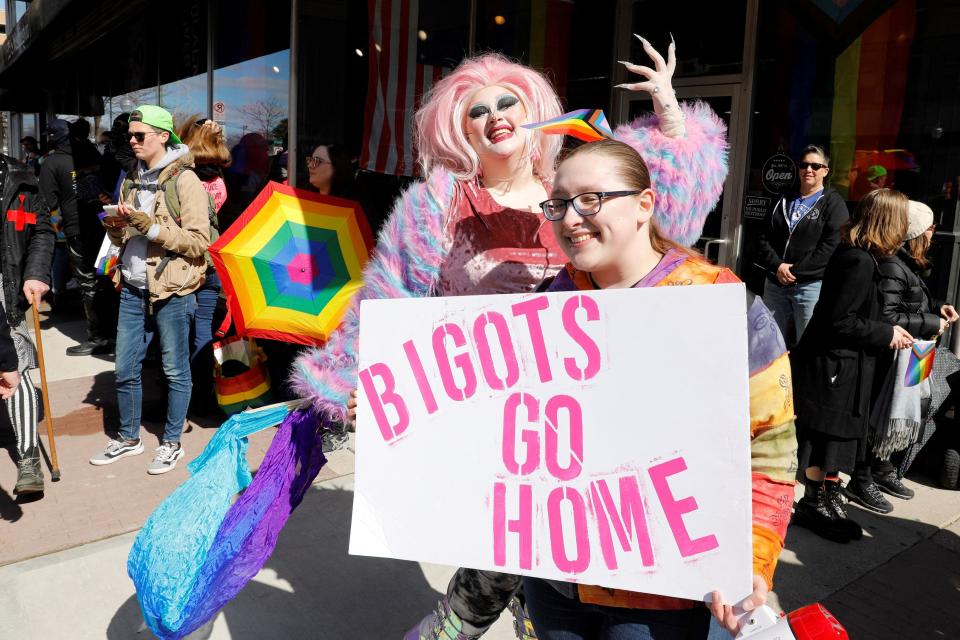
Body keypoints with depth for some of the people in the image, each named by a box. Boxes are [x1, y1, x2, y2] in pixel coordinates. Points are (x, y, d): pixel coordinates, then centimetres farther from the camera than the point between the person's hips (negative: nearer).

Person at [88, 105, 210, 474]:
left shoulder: (184, 181, -8)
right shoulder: (132, 181, 15)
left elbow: (199, 242, -14)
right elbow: (122, 239, 22)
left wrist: (152, 228, -20)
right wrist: (116, 226, 0)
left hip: (171, 291, -7)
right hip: (133, 290, 7)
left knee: (175, 370, 5)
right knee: (125, 370, 12)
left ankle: (171, 443, 21)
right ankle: (129, 438, 30)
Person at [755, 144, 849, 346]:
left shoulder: (833, 203, 2)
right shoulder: (784, 201, 19)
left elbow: (831, 247, -10)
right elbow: (764, 239, 10)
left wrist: (794, 271, -14)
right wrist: (777, 266, -8)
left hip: (811, 285, -5)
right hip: (775, 283, 5)